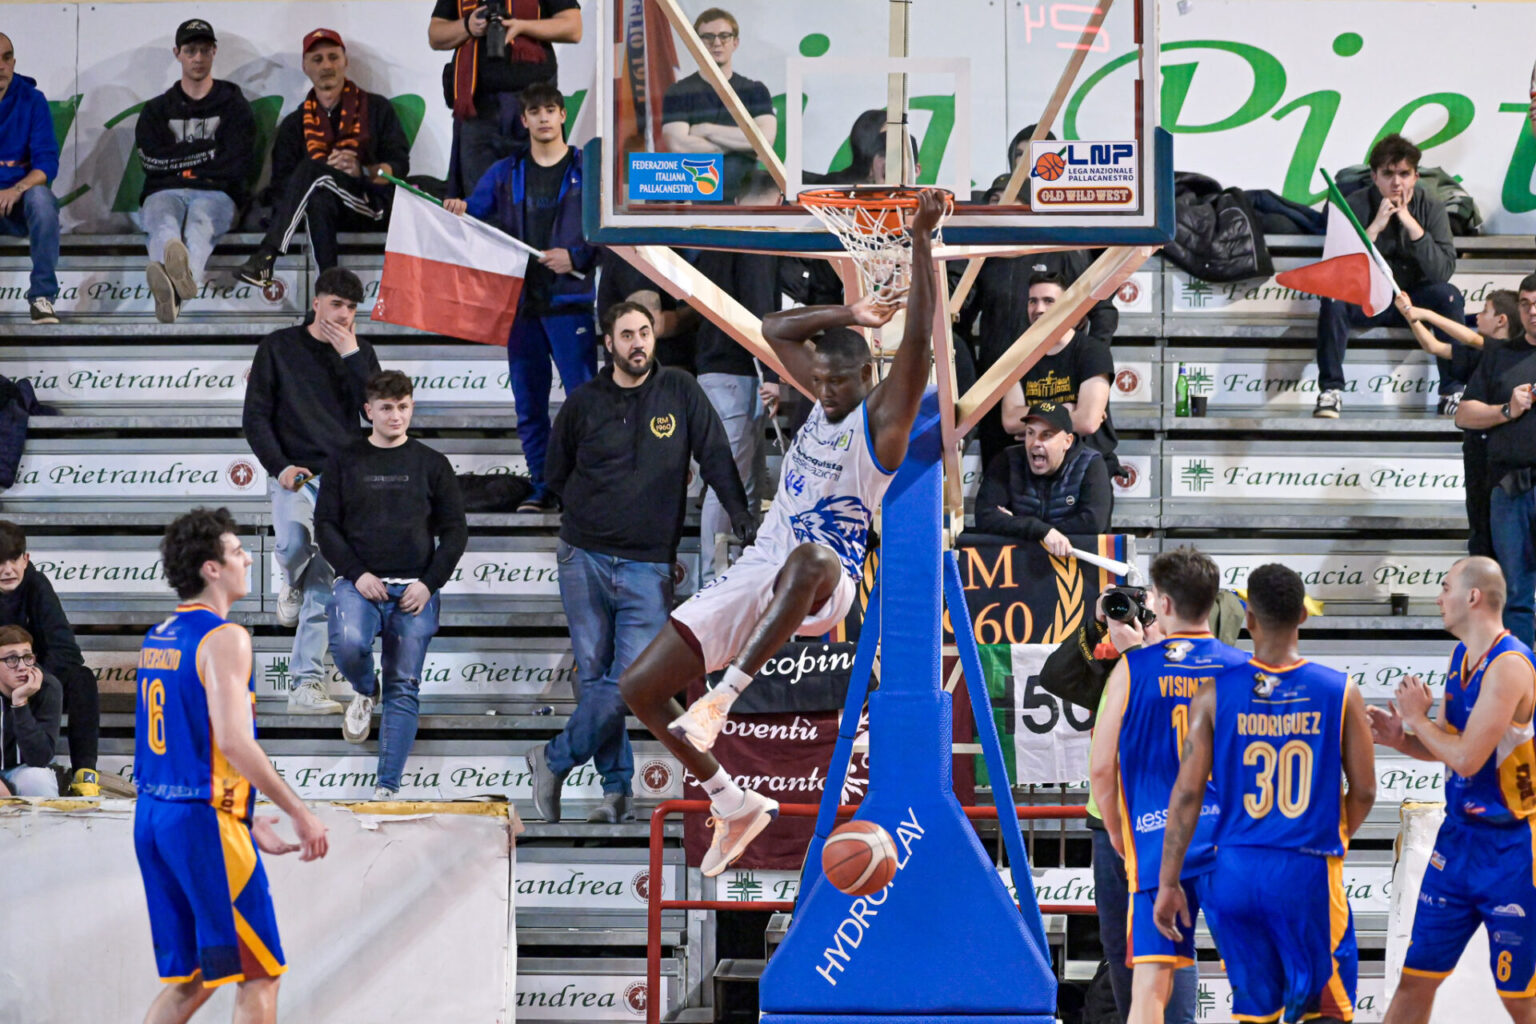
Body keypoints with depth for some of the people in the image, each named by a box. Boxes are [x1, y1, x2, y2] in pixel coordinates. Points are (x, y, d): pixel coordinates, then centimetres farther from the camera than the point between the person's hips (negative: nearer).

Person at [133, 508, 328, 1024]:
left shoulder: (157, 638, 15)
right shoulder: (224, 638, -13)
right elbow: (233, 742, -22)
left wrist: (245, 819, 22)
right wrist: (300, 814, -16)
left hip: (152, 815, 9)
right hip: (205, 824, -9)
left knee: (189, 980, 15)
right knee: (258, 976, -1)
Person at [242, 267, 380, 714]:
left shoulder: (360, 353, 13)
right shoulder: (279, 347, 5)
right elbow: (255, 418, 2)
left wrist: (350, 357, -7)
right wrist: (279, 466, -11)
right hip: (295, 476, -2)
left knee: (324, 586, -3)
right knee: (294, 544, -31)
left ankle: (306, 685, -1)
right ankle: (293, 586, 7)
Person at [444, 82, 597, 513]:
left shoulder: (586, 170, 3)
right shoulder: (505, 174, 13)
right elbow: (474, 212, 12)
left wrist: (575, 257, -14)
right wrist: (457, 210, -10)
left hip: (569, 300, -4)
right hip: (520, 301, 4)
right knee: (529, 404, 6)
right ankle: (542, 488, 13)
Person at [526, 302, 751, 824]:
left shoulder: (680, 391, 3)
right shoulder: (583, 402, 4)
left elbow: (715, 456, 2)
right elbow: (557, 473, 16)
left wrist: (742, 516, -9)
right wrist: (589, 516, 7)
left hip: (647, 566, -1)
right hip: (584, 559, 1)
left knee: (632, 680, -10)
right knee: (595, 677, 2)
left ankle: (554, 761, 6)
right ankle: (617, 788, 11)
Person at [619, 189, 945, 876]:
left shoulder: (882, 421, -7)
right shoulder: (824, 403, 13)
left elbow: (918, 340, -22)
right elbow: (775, 328, 23)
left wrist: (921, 243, -28)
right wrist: (848, 315, 11)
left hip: (823, 585, -8)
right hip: (755, 578, 8)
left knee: (811, 557, -47)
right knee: (638, 687, 1)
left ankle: (721, 697, -49)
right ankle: (734, 806, 13)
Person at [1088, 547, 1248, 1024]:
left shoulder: (1132, 669, -2)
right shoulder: (1240, 669, 2)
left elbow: (1100, 768, 0)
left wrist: (1117, 835, 15)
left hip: (1156, 844, -2)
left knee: (1149, 985, -3)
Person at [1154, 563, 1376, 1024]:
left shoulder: (1215, 692, -3)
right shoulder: (1340, 692, -3)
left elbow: (1188, 792, -4)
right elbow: (1364, 791, 2)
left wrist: (1169, 883, 2)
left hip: (1234, 870, 2)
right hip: (1309, 872, -2)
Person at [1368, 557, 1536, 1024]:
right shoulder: (1462, 656, 8)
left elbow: (1467, 757, -24)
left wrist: (1417, 718, -10)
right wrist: (1401, 739, -3)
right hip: (1459, 836, 8)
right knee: (1416, 978, 10)